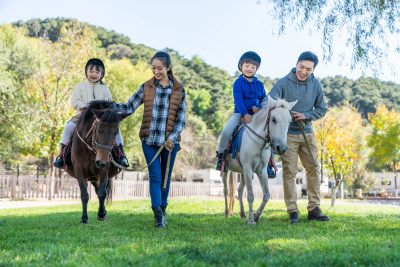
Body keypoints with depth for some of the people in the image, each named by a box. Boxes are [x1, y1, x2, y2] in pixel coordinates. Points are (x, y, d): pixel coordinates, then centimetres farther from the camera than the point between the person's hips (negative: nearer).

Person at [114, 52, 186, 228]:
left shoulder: (178, 90, 3)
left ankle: (162, 209, 24)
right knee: (155, 176, -8)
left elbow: (181, 119, 3)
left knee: (166, 177, 9)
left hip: (169, 141, 0)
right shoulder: (146, 88, 5)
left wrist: (172, 138, -9)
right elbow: (129, 107, 2)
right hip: (149, 140, 0)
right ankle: (158, 215, -11)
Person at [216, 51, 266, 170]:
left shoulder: (259, 84, 12)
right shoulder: (238, 83, 0)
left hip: (256, 114, 3)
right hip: (240, 113, -3)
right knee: (226, 132, -26)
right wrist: (245, 114, -25)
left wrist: (259, 107, -12)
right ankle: (220, 155, 1)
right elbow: (238, 100, -11)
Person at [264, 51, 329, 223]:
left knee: (313, 169, 3)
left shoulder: (316, 85, 4)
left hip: (307, 133, 4)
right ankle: (293, 212, 2)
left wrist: (305, 115, -9)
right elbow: (269, 99, -18)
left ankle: (314, 209, 12)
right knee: (289, 172, -4)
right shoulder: (284, 83, -8)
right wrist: (267, 106, -43)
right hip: (288, 134, -4)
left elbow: (322, 110, 10)